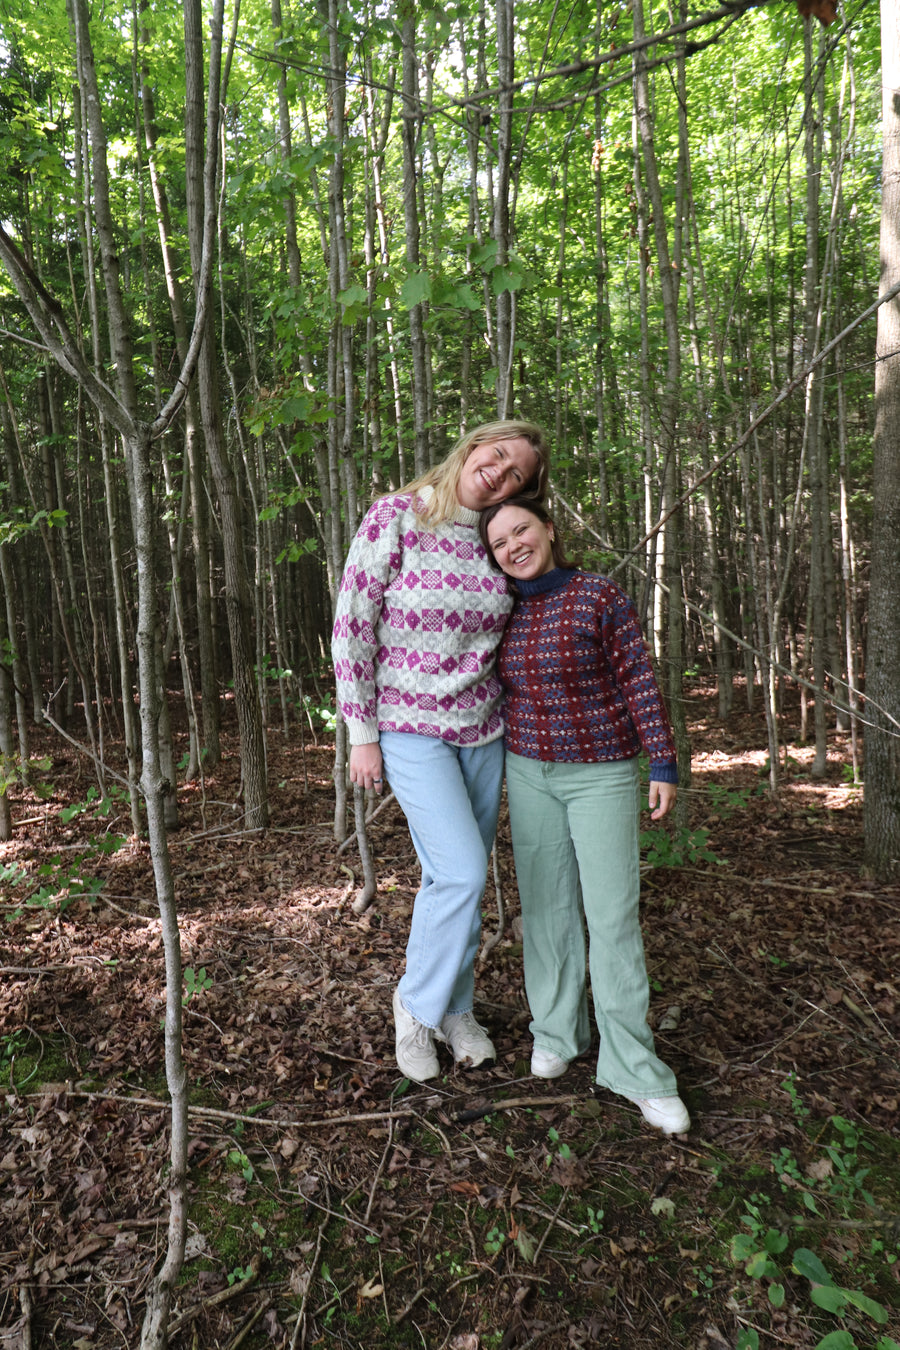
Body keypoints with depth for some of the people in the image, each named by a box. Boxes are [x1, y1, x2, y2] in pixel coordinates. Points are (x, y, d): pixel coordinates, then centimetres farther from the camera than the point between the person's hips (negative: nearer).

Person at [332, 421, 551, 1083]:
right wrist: (361, 735, -10)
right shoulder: (394, 517, -10)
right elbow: (352, 627, -10)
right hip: (409, 727, -5)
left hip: (481, 729, 5)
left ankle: (457, 1009, 33)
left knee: (464, 878, 12)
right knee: (461, 873, -14)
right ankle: (416, 1004, 13)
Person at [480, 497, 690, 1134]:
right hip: (529, 771, 4)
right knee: (547, 904, 8)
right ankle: (557, 1032, 26)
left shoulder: (602, 596, -11)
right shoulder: (506, 614, 3)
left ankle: (635, 1067, 7)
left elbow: (640, 682, -9)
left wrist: (665, 765, -10)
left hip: (601, 775, -4)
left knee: (613, 913, -4)